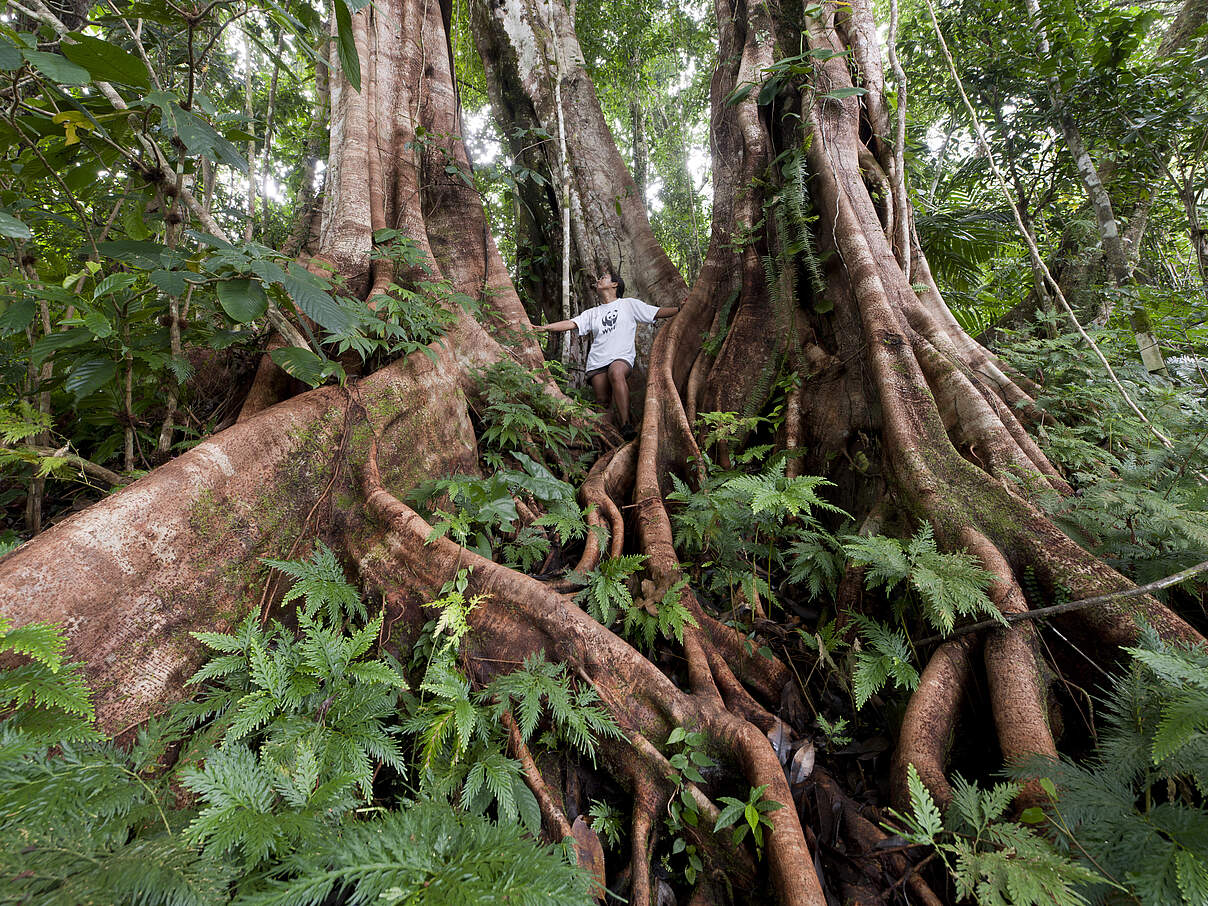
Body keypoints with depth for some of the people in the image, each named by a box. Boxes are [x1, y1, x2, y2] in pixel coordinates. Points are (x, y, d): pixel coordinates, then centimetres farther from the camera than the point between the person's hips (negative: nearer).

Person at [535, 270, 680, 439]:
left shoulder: (629, 304, 18)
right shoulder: (592, 313, 27)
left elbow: (658, 313, 13)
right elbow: (570, 324, 16)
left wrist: (681, 308, 0)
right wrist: (543, 327, 5)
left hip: (622, 357, -5)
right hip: (597, 361, 5)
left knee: (616, 372, -37)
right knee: (603, 400, -10)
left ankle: (625, 426, -40)